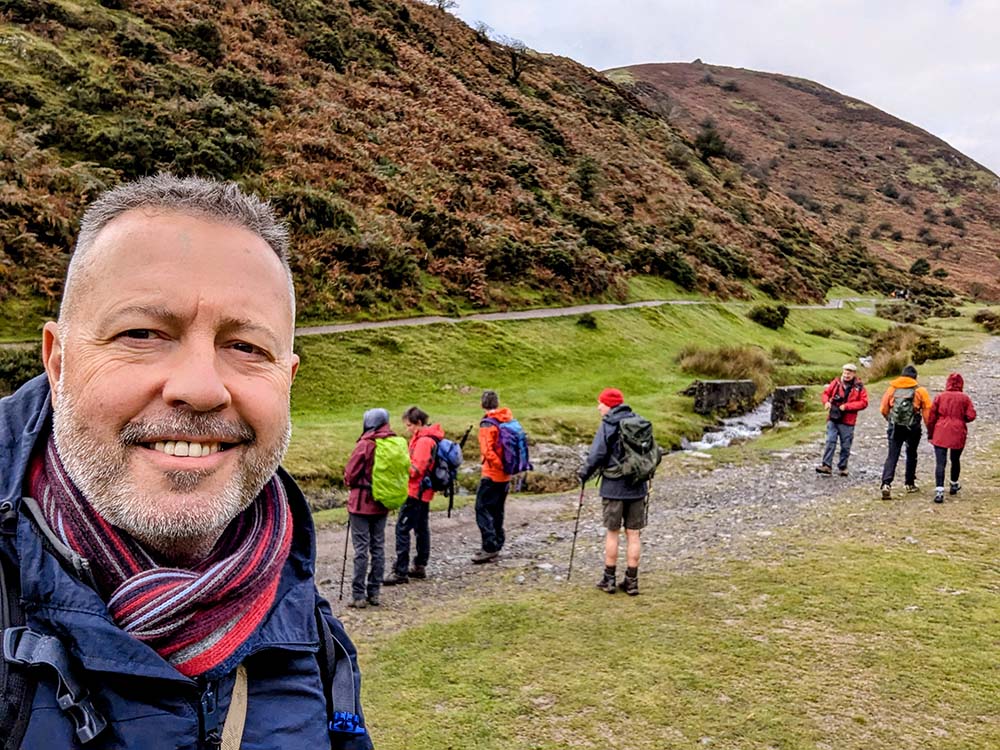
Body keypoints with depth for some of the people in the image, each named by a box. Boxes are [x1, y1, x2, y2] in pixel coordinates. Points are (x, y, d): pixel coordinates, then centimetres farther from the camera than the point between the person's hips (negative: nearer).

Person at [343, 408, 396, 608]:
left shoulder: (366, 444, -16)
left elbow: (350, 474, -12)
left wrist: (352, 485, 9)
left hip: (362, 503, -5)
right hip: (382, 504, 5)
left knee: (361, 549, 0)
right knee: (378, 548, 12)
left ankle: (358, 595, 4)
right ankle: (374, 593, 18)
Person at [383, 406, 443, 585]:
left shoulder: (424, 440, -18)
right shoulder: (429, 437, 13)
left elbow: (416, 468, -22)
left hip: (416, 491, -11)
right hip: (424, 491, 11)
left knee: (402, 528, -9)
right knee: (421, 528, 16)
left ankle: (400, 572, -7)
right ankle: (420, 566, 25)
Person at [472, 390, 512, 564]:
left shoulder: (488, 424, -15)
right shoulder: (509, 420, 7)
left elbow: (487, 451, -23)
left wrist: (500, 465, -14)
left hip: (492, 475, -8)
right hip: (505, 476, 8)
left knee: (483, 509, -5)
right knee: (497, 510, 17)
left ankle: (490, 547, -10)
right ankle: (496, 544, 22)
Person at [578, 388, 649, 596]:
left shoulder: (608, 425, -10)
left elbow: (597, 454, -15)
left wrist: (585, 473, 0)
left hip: (614, 487, -4)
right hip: (637, 487, 4)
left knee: (612, 532, 7)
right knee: (633, 534, 9)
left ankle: (609, 579, 15)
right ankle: (631, 581, 13)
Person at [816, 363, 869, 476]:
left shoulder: (859, 387, -3)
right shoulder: (836, 382, 3)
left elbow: (864, 402, -7)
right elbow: (826, 393, 14)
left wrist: (847, 406, -15)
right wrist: (826, 402, -7)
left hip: (847, 421, -1)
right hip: (833, 419, 1)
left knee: (845, 445, 7)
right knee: (830, 442, -3)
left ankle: (842, 467, 20)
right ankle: (827, 465, -2)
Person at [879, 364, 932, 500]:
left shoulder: (892, 389, 3)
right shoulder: (920, 391, -3)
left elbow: (883, 409, 4)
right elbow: (927, 411, -5)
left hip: (895, 427, 1)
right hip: (913, 428, -1)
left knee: (892, 456, -1)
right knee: (911, 455, 18)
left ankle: (886, 484, -17)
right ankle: (910, 484, 28)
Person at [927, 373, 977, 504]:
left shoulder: (939, 397, 1)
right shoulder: (965, 398, -1)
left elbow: (931, 417, 1)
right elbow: (971, 416, -6)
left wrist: (930, 433, 11)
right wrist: (961, 419, 16)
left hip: (940, 434, -1)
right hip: (958, 434, 1)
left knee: (940, 462, -6)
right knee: (955, 460, 21)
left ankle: (939, 490, -18)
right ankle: (954, 485, 38)